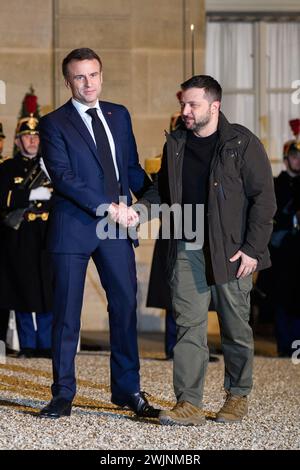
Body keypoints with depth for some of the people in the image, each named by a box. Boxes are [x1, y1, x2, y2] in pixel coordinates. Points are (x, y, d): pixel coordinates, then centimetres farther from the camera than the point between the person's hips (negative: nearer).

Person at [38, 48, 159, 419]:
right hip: (74, 226, -4)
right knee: (67, 313, 2)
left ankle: (127, 389, 15)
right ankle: (63, 394, 12)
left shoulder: (119, 115, 13)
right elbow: (62, 176, -14)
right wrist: (108, 207, -20)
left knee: (125, 305, 4)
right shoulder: (54, 123, -4)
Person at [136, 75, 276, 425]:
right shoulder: (175, 144, 11)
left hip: (229, 251, -4)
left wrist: (253, 249, -11)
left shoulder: (242, 143, -4)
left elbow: (263, 198, -5)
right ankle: (188, 404, -4)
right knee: (188, 326, -3)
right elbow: (163, 189, 22)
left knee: (235, 328, 6)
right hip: (186, 249, 4)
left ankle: (237, 396, 22)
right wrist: (140, 209, 2)